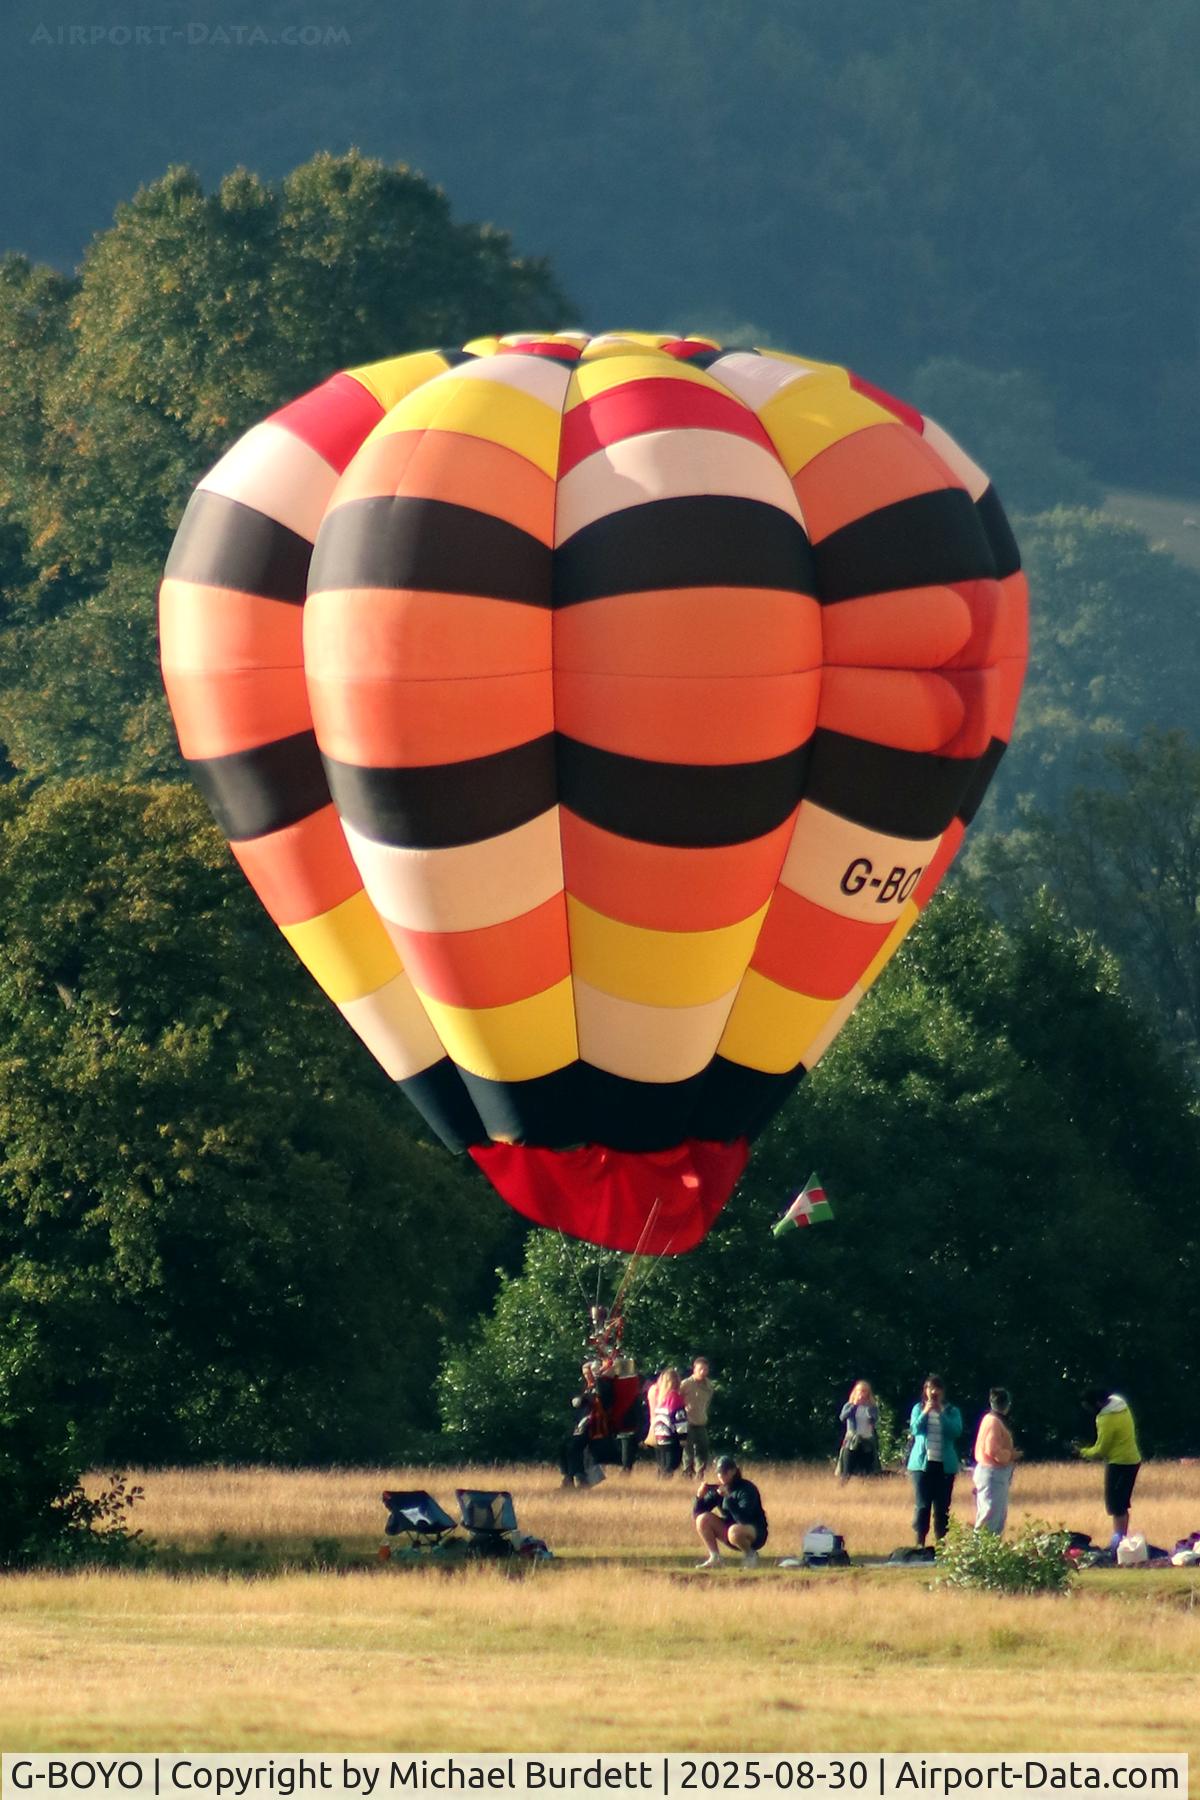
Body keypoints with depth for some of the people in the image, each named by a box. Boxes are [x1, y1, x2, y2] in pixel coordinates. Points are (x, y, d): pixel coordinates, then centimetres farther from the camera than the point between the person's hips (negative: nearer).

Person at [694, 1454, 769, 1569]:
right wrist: (700, 1496, -21)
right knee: (703, 1519, -14)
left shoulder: (747, 1489, -19)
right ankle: (714, 1559, -7)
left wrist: (728, 1498, -39)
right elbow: (696, 1513, -1)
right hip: (728, 1528, 6)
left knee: (735, 1532, -39)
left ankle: (750, 1554, -8)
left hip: (755, 1533, -6)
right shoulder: (717, 1490, -1)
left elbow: (744, 1519, -33)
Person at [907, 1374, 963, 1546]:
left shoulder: (952, 1412, 8)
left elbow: (956, 1431, -8)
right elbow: (915, 1429, -5)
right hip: (922, 1462, 0)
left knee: (942, 1507, 0)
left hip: (944, 1465, 0)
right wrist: (925, 1413, -17)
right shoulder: (919, 1408, 9)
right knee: (922, 1505, -5)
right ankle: (920, 1542, -5)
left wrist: (941, 1413, -15)